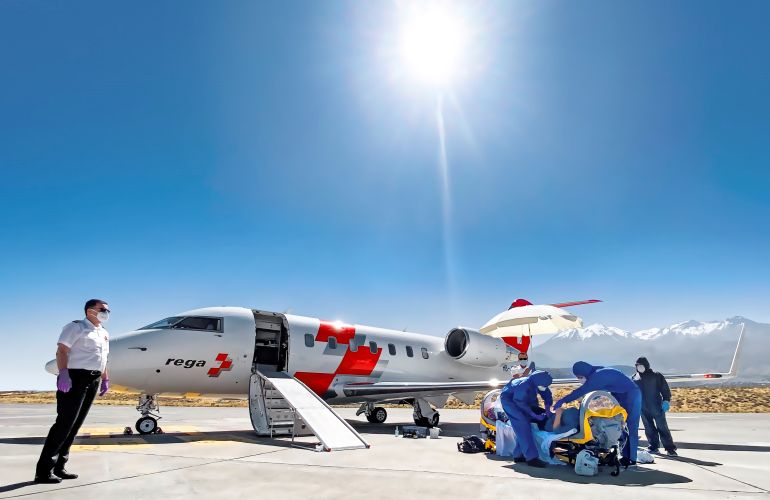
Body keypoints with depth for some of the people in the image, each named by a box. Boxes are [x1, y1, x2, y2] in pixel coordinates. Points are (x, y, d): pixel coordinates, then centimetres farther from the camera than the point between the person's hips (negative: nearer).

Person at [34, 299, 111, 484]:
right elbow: (61, 351, -14)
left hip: (93, 381, 8)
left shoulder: (104, 333, 20)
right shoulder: (76, 327, -4)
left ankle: (59, 467, 14)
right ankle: (44, 470, -5)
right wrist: (63, 373, -26)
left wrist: (105, 379, 19)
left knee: (75, 424, 9)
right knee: (64, 423, -11)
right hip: (75, 377, -8)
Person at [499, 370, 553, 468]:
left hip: (521, 400, 8)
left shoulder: (539, 384, -17)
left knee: (523, 427, 5)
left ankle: (518, 455, 13)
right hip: (509, 399, -8)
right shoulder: (525, 385, -38)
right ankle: (531, 458, -24)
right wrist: (535, 416, -29)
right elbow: (520, 403, -29)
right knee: (523, 425, -21)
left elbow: (547, 395, -2)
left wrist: (547, 409, -18)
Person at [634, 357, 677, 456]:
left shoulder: (657, 376, -1)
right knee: (649, 428, 9)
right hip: (643, 409, 4)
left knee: (662, 427, -4)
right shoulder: (635, 378, 9)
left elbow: (665, 389, -2)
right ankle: (653, 446, 19)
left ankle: (670, 448, 0)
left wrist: (666, 401, -13)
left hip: (657, 407, -4)